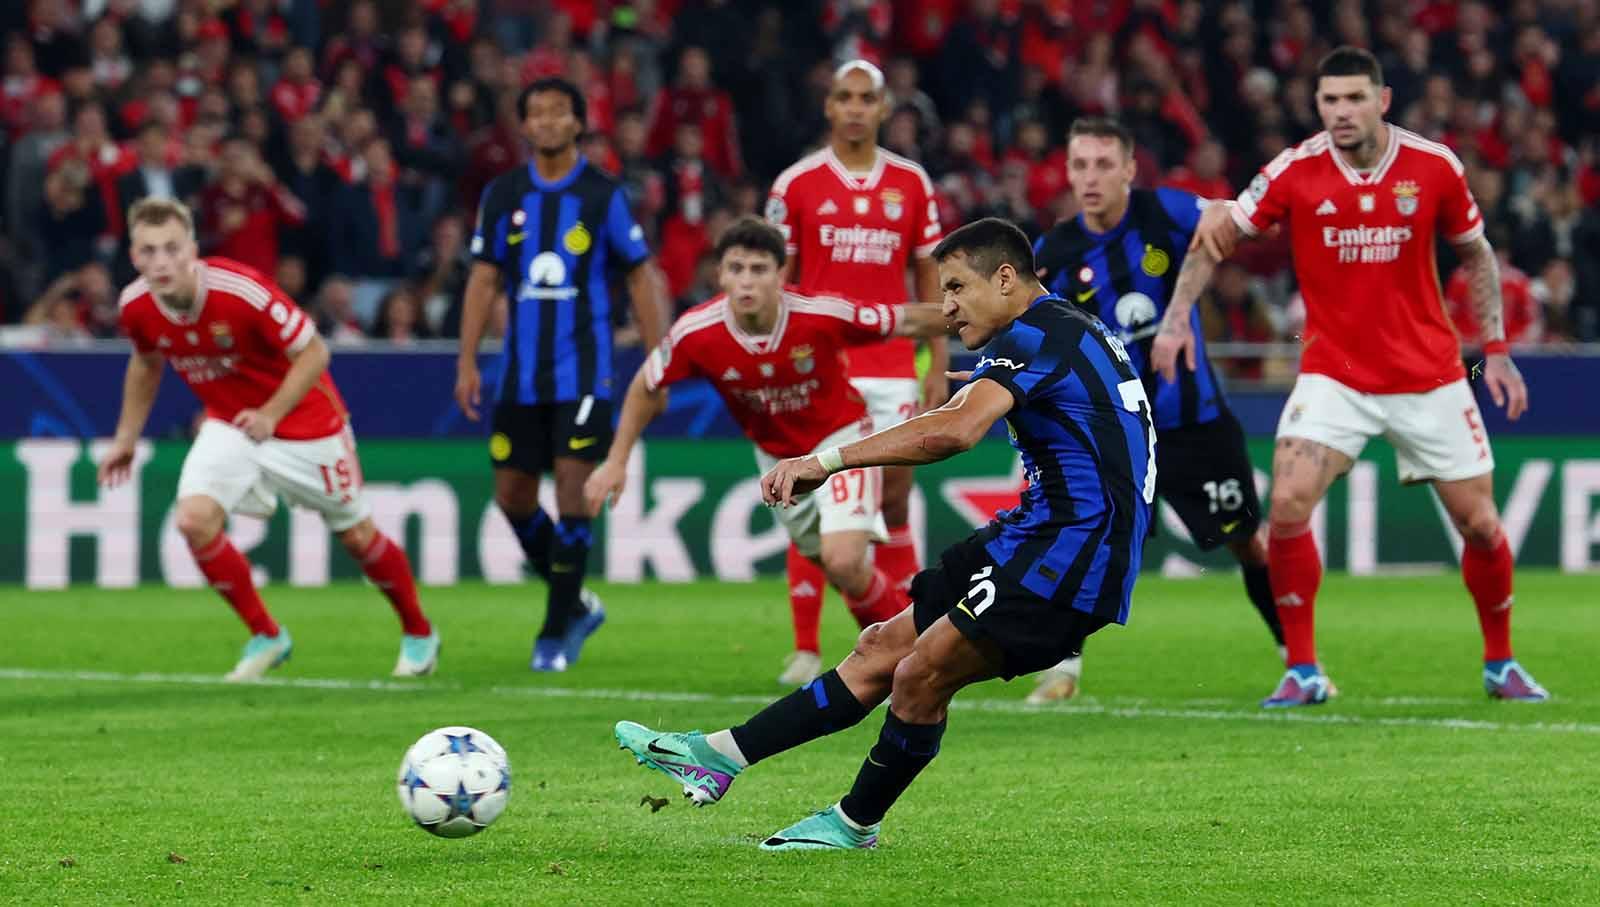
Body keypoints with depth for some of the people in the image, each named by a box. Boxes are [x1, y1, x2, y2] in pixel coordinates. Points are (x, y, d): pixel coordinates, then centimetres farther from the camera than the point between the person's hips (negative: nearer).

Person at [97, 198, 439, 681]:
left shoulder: (242, 291, -31)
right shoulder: (136, 307, -15)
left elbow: (314, 352, -19)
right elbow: (146, 364, 10)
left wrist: (271, 414, -26)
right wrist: (126, 438, 12)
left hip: (303, 420, -4)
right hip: (229, 425, 4)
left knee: (357, 536, 7)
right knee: (195, 518, -18)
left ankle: (419, 633, 33)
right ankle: (265, 637, 1)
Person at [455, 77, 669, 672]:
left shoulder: (603, 195, -2)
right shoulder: (503, 195, 7)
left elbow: (641, 277, 2)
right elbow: (483, 280, 9)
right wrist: (467, 361, 2)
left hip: (582, 371, -4)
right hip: (521, 373, 4)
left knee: (572, 494, -9)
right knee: (512, 496, 4)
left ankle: (558, 632, 0)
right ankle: (575, 605, 24)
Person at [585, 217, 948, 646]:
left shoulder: (821, 314, -31)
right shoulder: (695, 334, -24)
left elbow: (906, 321, -16)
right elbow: (646, 388, -4)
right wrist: (616, 461, -2)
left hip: (840, 438, -4)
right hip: (777, 455, 4)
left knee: (843, 561, -20)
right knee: (839, 571, 12)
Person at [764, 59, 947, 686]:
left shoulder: (911, 183, 6)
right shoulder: (796, 183, 1)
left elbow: (929, 276, 10)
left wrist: (938, 365, 4)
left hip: (891, 369, 1)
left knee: (895, 503, 2)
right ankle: (806, 650, 2)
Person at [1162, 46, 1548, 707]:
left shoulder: (1434, 167, -7)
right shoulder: (1295, 171, -10)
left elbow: (1475, 254, 8)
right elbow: (1217, 235, 1)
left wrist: (1495, 349, 4)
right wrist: (1177, 315, -10)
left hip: (1429, 375, 1)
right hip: (1334, 373, -1)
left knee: (1479, 522, 2)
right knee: (1288, 504, -19)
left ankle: (1501, 665, 25)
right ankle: (1303, 670, -6)